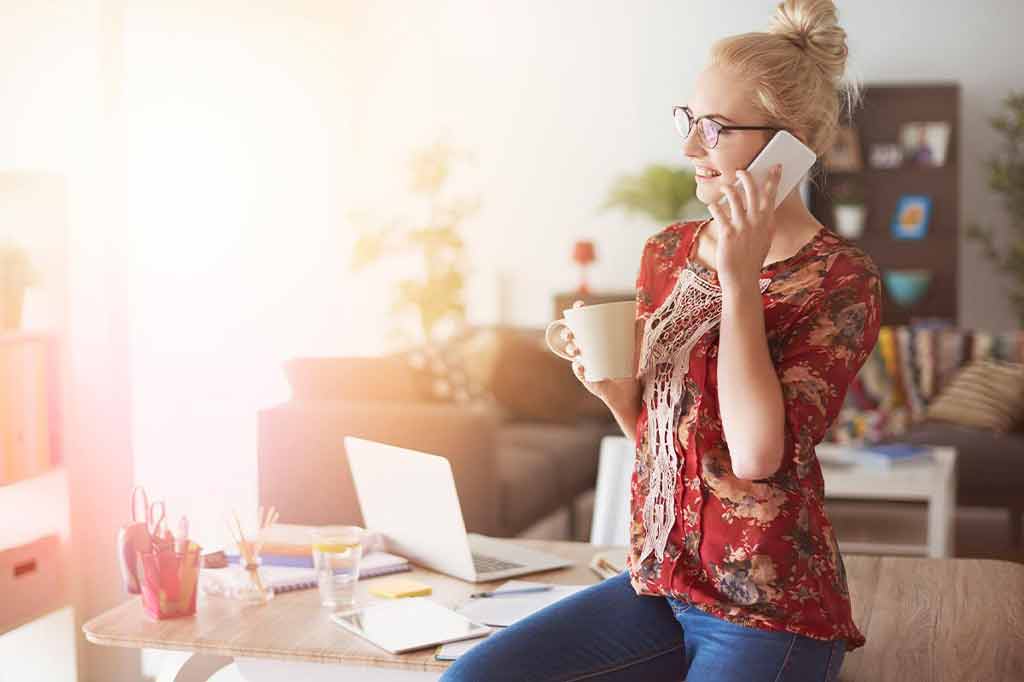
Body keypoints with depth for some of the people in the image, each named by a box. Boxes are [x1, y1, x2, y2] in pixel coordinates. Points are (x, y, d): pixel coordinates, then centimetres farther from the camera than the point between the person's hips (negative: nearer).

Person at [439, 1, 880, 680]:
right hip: (658, 585, 6)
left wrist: (740, 280, -20)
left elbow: (757, 453, -24)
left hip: (767, 610, -6)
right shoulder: (668, 251, 8)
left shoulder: (842, 279, -12)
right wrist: (611, 386, -5)